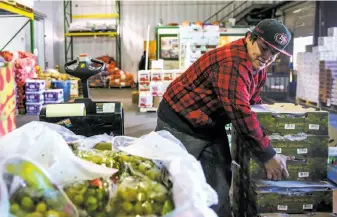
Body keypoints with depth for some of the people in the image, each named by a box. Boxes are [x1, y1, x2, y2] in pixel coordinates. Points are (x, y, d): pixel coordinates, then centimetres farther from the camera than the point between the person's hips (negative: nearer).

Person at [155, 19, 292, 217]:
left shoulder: (258, 67, 4)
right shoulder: (233, 61, -28)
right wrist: (267, 156, -29)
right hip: (181, 123, -9)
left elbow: (253, 102, 16)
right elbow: (239, 111, -34)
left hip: (213, 127, 9)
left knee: (219, 187, 10)